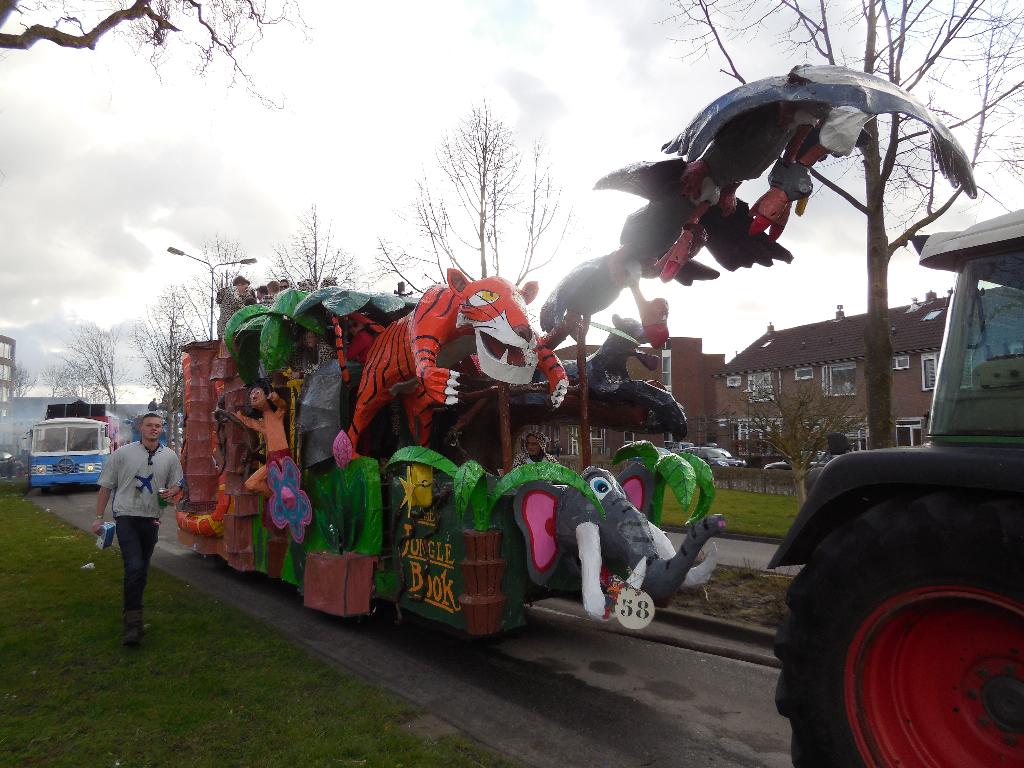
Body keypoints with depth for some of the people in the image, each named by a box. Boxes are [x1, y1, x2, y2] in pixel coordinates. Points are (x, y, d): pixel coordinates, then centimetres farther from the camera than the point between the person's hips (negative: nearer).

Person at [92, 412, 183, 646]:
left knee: (142, 568, 13)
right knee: (134, 567, -15)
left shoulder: (170, 457, 5)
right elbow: (106, 487, 3)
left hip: (151, 519, 4)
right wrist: (99, 517, 1)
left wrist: (171, 492, -8)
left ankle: (133, 607, 32)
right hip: (126, 516, -4)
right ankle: (133, 623, -11)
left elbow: (177, 484, 16)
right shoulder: (123, 453, -2)